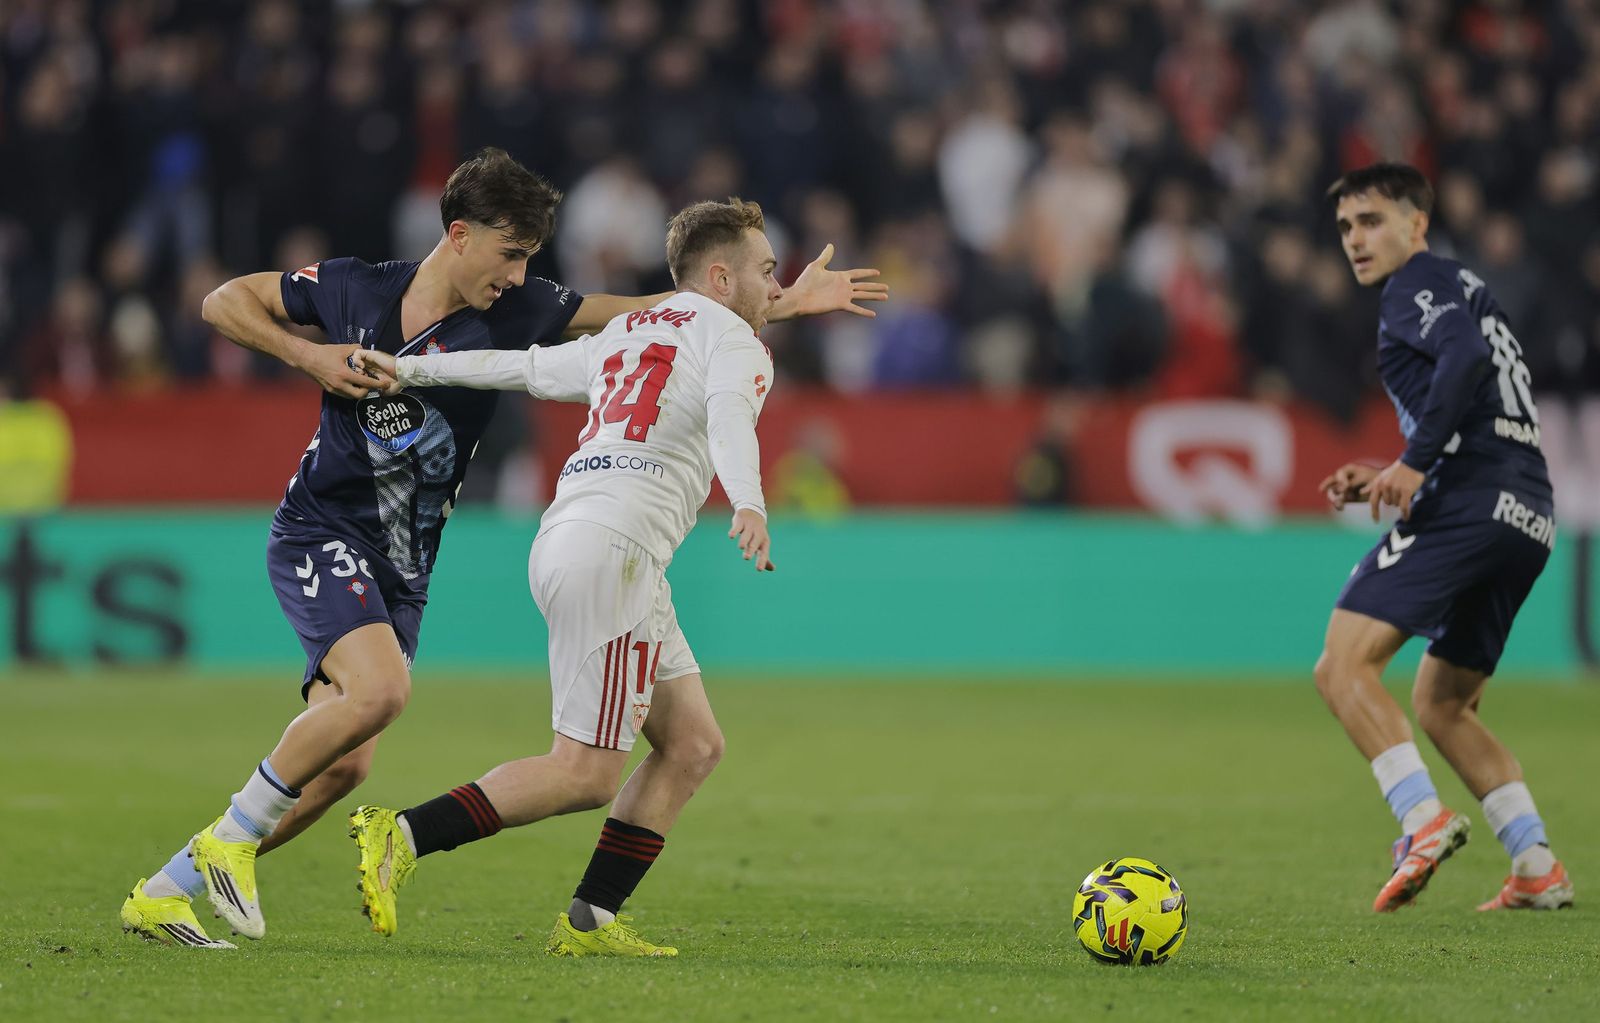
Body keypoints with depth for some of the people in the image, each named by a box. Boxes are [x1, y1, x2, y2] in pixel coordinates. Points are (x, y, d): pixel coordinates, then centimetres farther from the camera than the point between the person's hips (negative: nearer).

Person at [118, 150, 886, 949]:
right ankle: (234, 834, -13)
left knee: (341, 768, -3)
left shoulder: (515, 312, -1)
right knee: (380, 688, -29)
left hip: (400, 569, 5)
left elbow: (646, 311, 4)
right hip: (321, 533, -5)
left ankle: (163, 894, 9)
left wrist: (789, 301, 2)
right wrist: (308, 357, -10)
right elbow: (224, 302, 6)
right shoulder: (352, 288, -6)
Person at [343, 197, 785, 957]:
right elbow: (729, 418, -20)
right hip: (612, 547, -9)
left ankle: (589, 922, 7)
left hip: (564, 535, 9)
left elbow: (520, 366, 28)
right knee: (585, 774, -9)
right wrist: (749, 505, -38)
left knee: (693, 745, 10)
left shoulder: (624, 336, 25)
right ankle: (403, 836, -13)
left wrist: (410, 371, 36)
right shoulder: (732, 340, 0)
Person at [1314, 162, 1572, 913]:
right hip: (1528, 519, 10)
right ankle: (1538, 868, 9)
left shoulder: (1420, 283, 2)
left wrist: (1414, 462, -21)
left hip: (1467, 507, -10)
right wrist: (1386, 481, 23)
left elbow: (1464, 354, -20)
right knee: (1440, 706, 19)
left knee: (1344, 665, -14)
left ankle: (1424, 822, -28)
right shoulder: (1466, 293, 30)